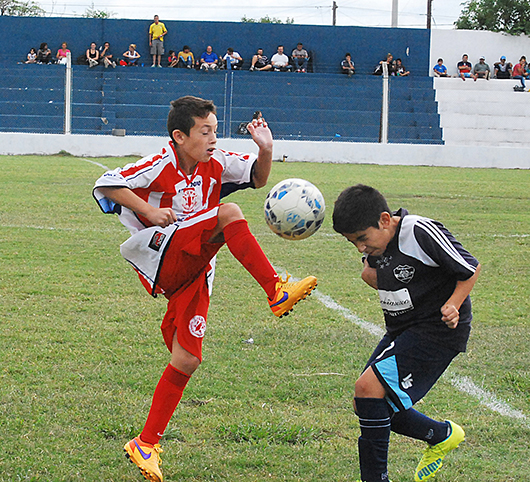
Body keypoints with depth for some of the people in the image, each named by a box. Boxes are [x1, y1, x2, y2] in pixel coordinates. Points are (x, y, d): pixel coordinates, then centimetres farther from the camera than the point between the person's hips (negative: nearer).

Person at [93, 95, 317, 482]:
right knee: (228, 213, -24)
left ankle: (146, 444, 9)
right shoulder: (160, 167, -10)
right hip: (161, 258, -6)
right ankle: (277, 293, -28)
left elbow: (258, 177, 14)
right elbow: (107, 184, -10)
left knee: (187, 361, 0)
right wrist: (148, 210, -18)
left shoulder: (215, 165, 7)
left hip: (192, 271, 6)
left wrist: (266, 150, -6)